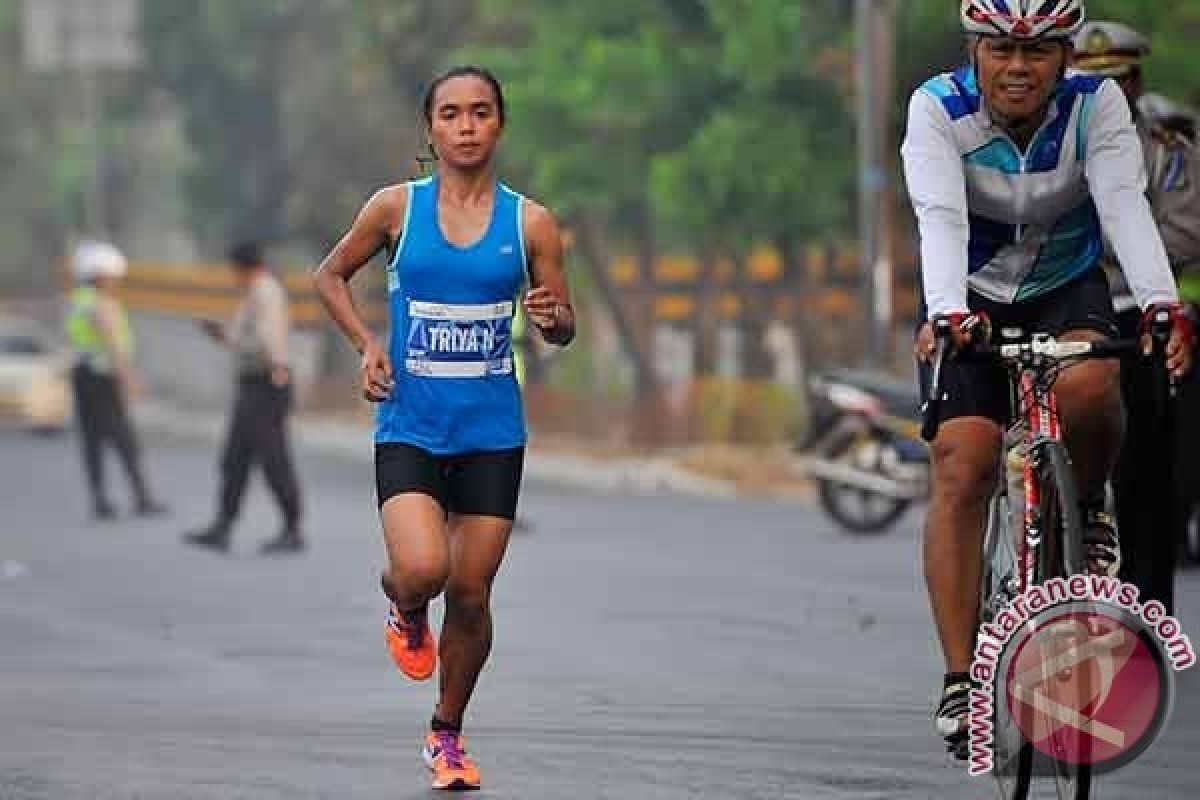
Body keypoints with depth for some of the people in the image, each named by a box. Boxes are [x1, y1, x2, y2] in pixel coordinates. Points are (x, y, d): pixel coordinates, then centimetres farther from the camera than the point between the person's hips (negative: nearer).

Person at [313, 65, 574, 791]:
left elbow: (565, 327, 7)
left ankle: (448, 733, 26)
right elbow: (332, 275, 12)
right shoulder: (396, 209, -2)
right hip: (409, 426, -1)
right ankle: (406, 614, 17)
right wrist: (367, 344, -2)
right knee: (422, 570, -22)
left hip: (493, 432, 1)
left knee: (471, 593, 4)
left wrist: (553, 317, -16)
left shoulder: (530, 223, -1)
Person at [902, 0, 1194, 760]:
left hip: (1067, 290, 0)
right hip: (974, 299, 0)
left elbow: (1124, 204, -30)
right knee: (963, 468, -17)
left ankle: (1086, 509, 1)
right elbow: (941, 218, -35)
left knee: (1088, 385, -33)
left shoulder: (1096, 104, -18)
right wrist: (946, 313, -53)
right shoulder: (939, 108, -21)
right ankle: (960, 681, -15)